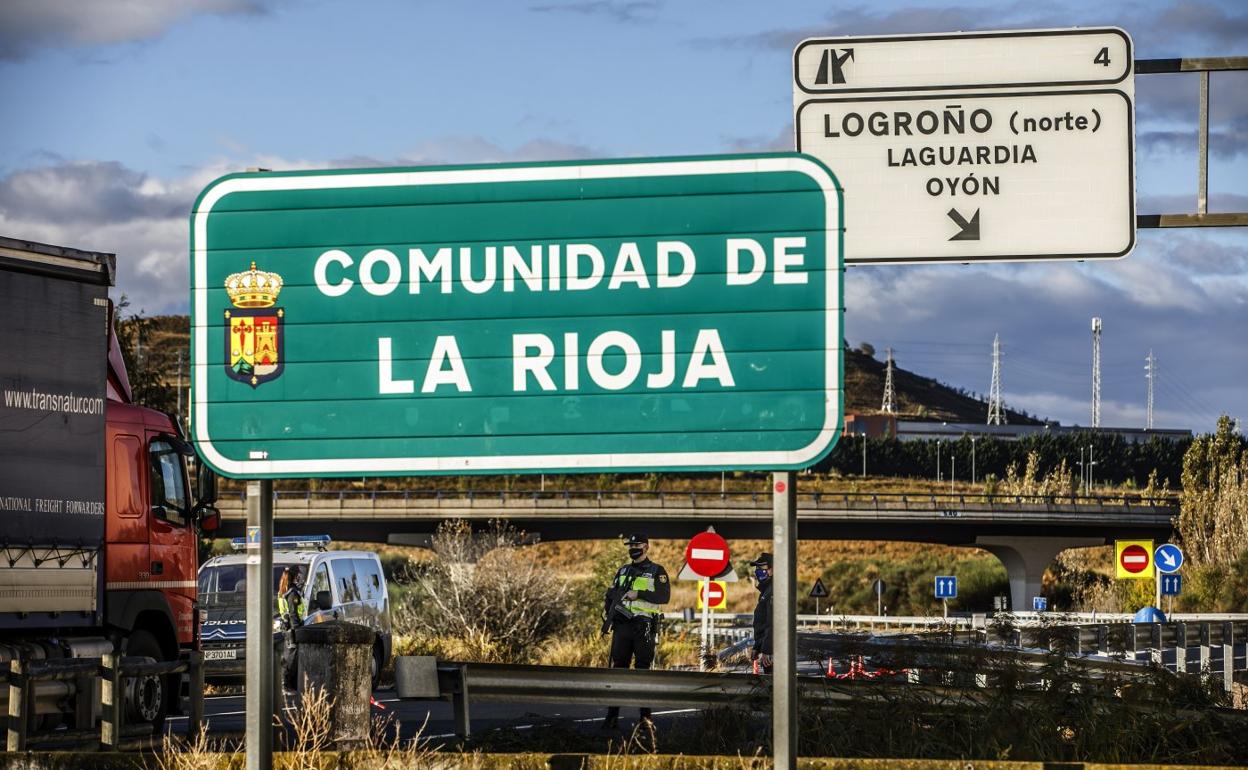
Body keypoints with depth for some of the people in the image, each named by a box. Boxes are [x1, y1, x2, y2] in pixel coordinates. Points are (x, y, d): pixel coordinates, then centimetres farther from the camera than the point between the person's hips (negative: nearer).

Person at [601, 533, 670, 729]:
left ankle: (645, 715, 5)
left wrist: (639, 594, -17)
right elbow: (610, 596, 21)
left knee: (643, 669, -1)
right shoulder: (622, 571, 18)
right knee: (618, 668, 0)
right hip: (622, 626, 4)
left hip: (644, 627, -4)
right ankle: (612, 715, 0)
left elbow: (664, 596, -10)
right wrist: (606, 617, 5)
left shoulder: (656, 572, 3)